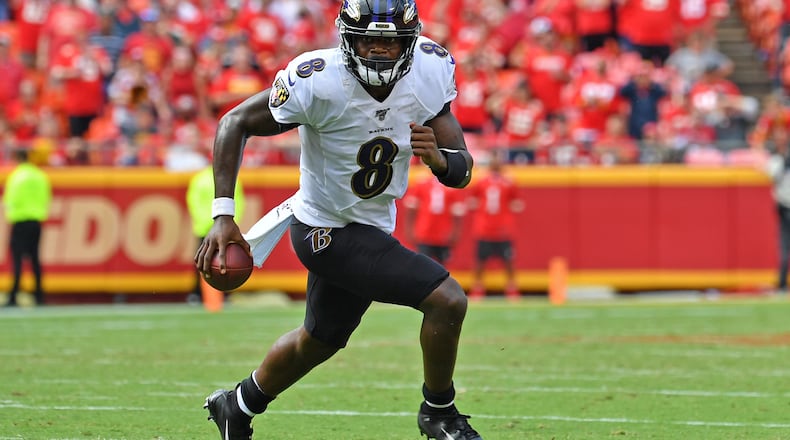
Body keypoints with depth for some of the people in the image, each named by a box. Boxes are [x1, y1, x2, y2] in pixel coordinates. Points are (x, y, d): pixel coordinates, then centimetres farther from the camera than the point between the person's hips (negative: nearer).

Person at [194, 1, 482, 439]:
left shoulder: (430, 74, -13)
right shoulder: (318, 82, -27)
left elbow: (462, 172, -8)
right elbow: (235, 122, -15)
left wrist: (438, 158, -32)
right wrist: (223, 215, -19)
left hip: (372, 226, 7)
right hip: (329, 232, -7)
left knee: (318, 341, 27)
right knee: (448, 300, -18)